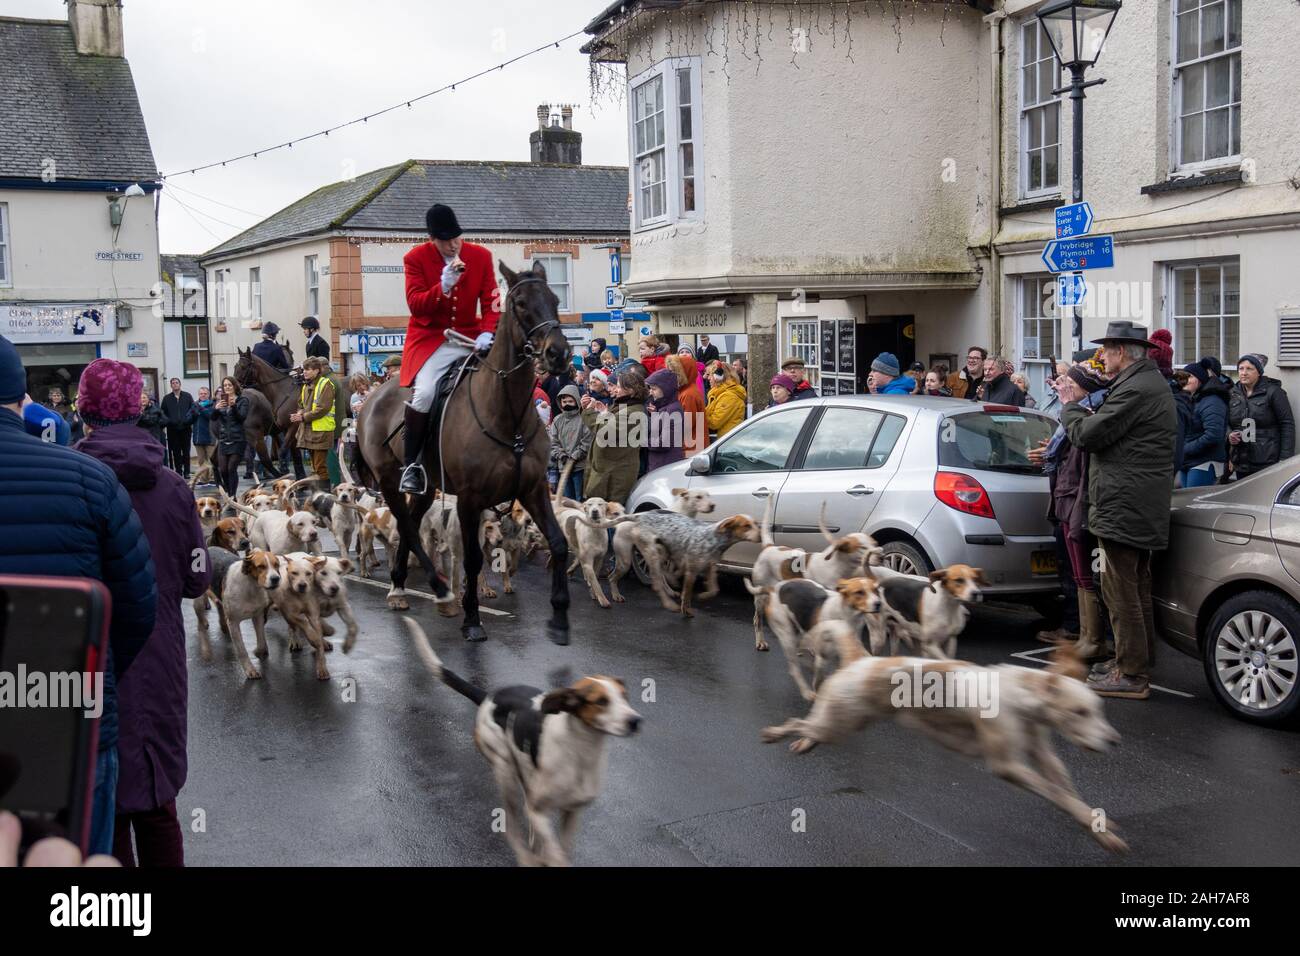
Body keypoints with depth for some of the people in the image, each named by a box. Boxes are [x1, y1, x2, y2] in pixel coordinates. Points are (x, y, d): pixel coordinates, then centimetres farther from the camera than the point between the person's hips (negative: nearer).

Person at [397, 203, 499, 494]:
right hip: (430, 339, -3)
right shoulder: (415, 258, -4)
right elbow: (415, 304, -11)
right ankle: (411, 464, -13)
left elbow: (490, 301, 1)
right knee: (424, 392, -27)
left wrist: (487, 333, -16)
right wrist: (444, 286, -27)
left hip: (469, 337, 3)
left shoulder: (481, 256, 2)